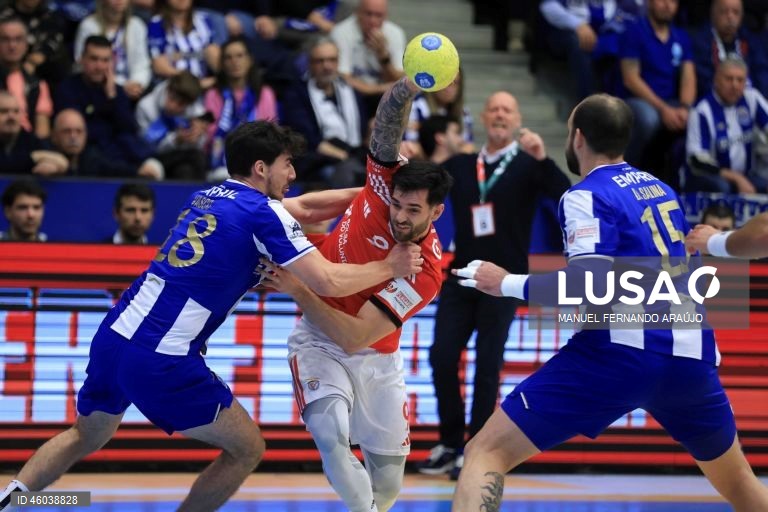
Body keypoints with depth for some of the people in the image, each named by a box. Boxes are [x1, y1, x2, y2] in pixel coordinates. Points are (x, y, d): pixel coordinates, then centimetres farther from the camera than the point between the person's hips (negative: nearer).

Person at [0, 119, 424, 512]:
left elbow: (303, 207, 29)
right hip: (162, 361, -8)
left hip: (112, 337, 8)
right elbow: (327, 282, -9)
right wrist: (389, 267, 5)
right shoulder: (263, 214, -6)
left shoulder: (210, 196, 18)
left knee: (85, 438, 30)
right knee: (247, 449, 9)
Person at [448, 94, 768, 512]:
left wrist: (506, 284, -8)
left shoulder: (587, 196, -3)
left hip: (623, 353, -7)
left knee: (485, 453, -4)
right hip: (692, 356, 7)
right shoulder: (661, 189, 19)